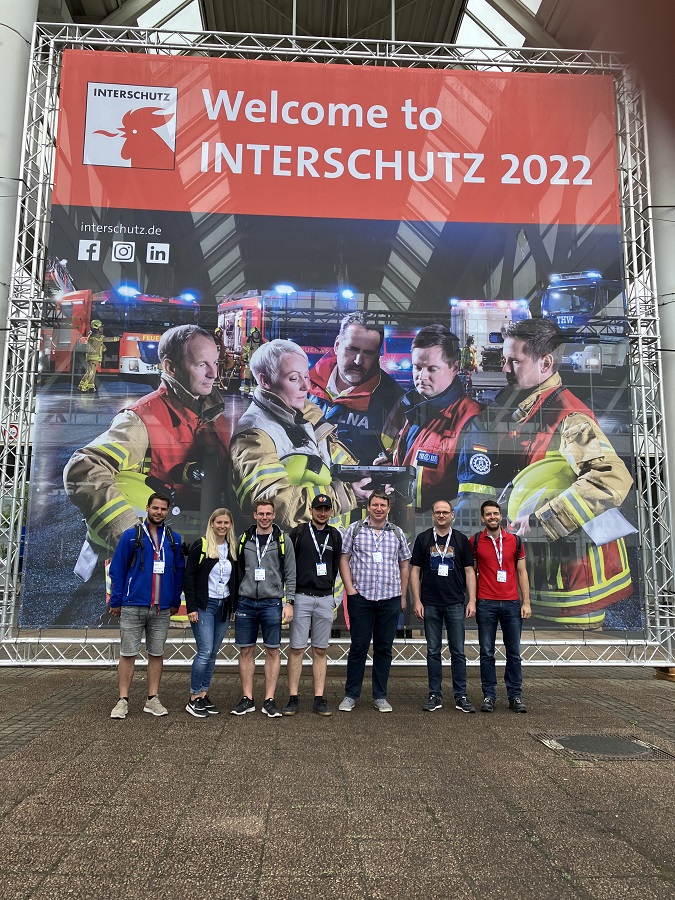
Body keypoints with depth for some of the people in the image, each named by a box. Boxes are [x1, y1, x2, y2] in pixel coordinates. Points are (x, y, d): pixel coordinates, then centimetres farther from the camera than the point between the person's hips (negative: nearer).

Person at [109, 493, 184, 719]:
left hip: (162, 609, 3)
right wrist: (116, 602, -2)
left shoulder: (174, 539, 7)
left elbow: (179, 572, 12)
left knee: (157, 654, 8)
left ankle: (153, 700, 18)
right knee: (128, 654, 2)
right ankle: (123, 701, 11)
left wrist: (175, 601, 8)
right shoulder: (131, 535, 0)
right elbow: (117, 570, 0)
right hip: (133, 606, -3)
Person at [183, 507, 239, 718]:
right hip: (204, 606, -5)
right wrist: (191, 607, -13)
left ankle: (203, 696, 17)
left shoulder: (233, 549, 9)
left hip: (223, 606, 5)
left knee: (212, 654, 9)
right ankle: (193, 699, 2)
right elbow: (189, 577, -9)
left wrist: (234, 606, 10)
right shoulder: (200, 546, -7)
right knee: (205, 652, -10)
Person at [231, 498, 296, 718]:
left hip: (272, 603, -2)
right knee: (246, 651, 7)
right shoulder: (244, 539, 7)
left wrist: (289, 602, -5)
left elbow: (290, 574, 2)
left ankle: (269, 700, 11)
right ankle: (247, 699, 17)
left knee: (272, 651, 3)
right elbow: (238, 571, 10)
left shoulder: (283, 540, 1)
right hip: (246, 603, 2)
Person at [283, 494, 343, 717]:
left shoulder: (334, 536, 10)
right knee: (297, 648, -1)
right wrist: (291, 592, -1)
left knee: (320, 650, 7)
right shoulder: (299, 532, -1)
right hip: (301, 597, -3)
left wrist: (328, 587, 13)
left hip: (325, 598, 3)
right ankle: (293, 697, 7)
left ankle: (319, 698, 12)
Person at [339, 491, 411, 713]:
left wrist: (403, 596, 11)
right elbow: (344, 559, 3)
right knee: (358, 646, 3)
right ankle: (351, 695, 15)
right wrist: (349, 588, -6)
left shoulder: (397, 533, 10)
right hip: (361, 596, -2)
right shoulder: (355, 529, 4)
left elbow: (404, 565, 14)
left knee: (384, 648, 8)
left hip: (390, 598, 2)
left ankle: (380, 696, 19)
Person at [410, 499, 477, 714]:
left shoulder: (461, 540, 5)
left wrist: (472, 601, -3)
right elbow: (415, 571, 4)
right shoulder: (423, 539, 4)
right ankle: (435, 695, 16)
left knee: (458, 651, 4)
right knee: (433, 651, 7)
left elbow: (469, 571, 5)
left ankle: (461, 696, 13)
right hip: (430, 605, 0)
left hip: (455, 604, 0)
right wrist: (416, 601, -3)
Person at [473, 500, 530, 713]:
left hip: (512, 603, 2)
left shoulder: (515, 541, 7)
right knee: (487, 653, 3)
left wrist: (526, 602, 3)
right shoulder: (475, 542, 2)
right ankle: (489, 696, 13)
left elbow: (522, 573, 9)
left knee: (514, 653, 6)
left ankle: (515, 696, 16)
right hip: (485, 604, -1)